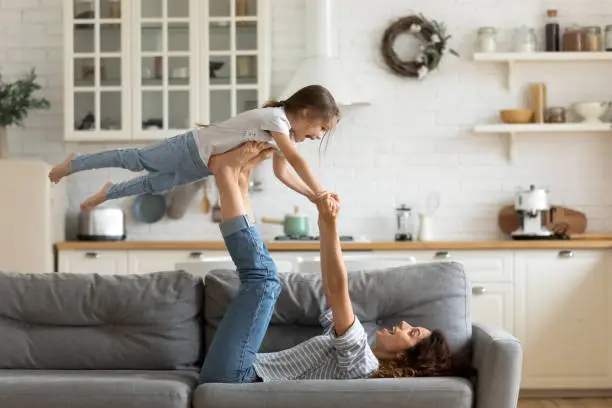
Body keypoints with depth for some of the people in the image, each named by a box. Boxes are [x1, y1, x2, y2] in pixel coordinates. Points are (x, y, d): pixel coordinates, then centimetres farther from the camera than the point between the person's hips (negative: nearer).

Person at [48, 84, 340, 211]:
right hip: (192, 148, -8)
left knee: (154, 184, 23)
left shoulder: (286, 134, 0)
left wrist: (314, 197, -6)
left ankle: (108, 193, 42)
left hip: (201, 166, 8)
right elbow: (297, 162, -38)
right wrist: (321, 195, -37)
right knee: (137, 161, 4)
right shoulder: (276, 118, -28)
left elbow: (283, 173, 4)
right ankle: (74, 164, 20)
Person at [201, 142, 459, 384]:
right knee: (264, 278, 21)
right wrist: (324, 223, 14)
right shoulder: (360, 354, 15)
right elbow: (329, 283, 19)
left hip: (231, 377, -9)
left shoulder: (361, 362, -12)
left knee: (263, 275, -18)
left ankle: (226, 172, -6)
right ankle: (239, 183, 9)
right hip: (242, 374, 9)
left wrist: (331, 224, -28)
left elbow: (338, 287, -23)